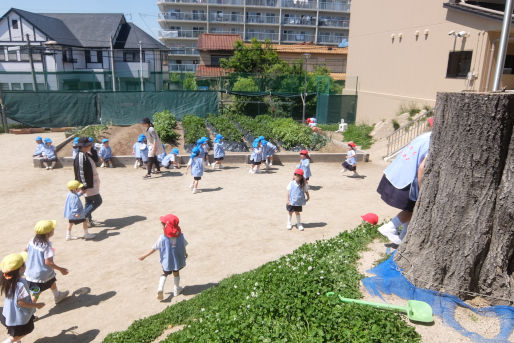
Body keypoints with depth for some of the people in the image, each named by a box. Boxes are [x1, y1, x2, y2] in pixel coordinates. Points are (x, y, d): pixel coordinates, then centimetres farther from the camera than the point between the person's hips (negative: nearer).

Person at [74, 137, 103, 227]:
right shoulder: (80, 157, -22)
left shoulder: (87, 155, 7)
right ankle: (83, 216, 0)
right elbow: (80, 172, -25)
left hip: (92, 183, 10)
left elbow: (96, 159, 18)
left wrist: (92, 149, 5)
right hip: (88, 184, -10)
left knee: (89, 202, 17)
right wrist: (84, 185, -26)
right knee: (98, 201, -7)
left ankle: (89, 220, 27)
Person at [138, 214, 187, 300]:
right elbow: (184, 247, 0)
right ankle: (176, 290, 37)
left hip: (166, 261, -1)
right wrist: (185, 253, 21)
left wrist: (145, 256, 0)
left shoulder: (162, 238, -23)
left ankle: (160, 288, 1)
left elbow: (154, 248, -13)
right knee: (176, 273, 22)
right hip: (177, 260, 1)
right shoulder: (180, 236, -16)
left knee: (164, 274, 21)